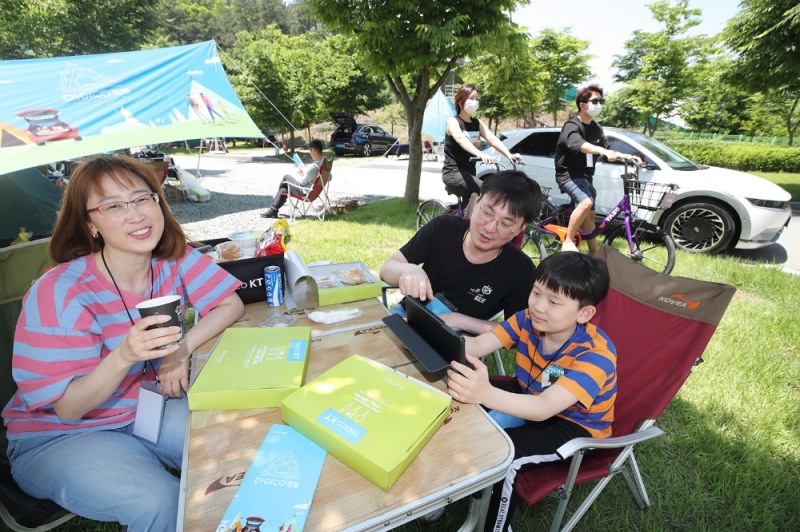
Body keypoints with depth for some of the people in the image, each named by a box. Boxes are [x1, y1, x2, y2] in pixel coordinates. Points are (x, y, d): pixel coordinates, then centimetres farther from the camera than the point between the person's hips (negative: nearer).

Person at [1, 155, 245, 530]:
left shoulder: (175, 261, -11)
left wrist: (184, 346, -26)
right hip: (62, 433, -3)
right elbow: (68, 408, -20)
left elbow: (231, 305, -10)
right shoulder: (61, 293, -22)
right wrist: (123, 356, -39)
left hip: (152, 405, 4)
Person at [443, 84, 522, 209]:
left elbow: (493, 139, -3)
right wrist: (480, 154, -48)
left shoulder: (477, 123, 13)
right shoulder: (452, 121, -7)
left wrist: (510, 155, -21)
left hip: (469, 172, 8)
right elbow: (461, 139, -29)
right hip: (453, 173, -8)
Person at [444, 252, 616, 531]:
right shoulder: (529, 319, -15)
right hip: (529, 397, 6)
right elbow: (478, 344, -24)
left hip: (574, 426, -5)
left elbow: (545, 408, -44)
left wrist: (486, 395, -62)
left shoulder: (596, 355, -32)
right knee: (461, 404, -8)